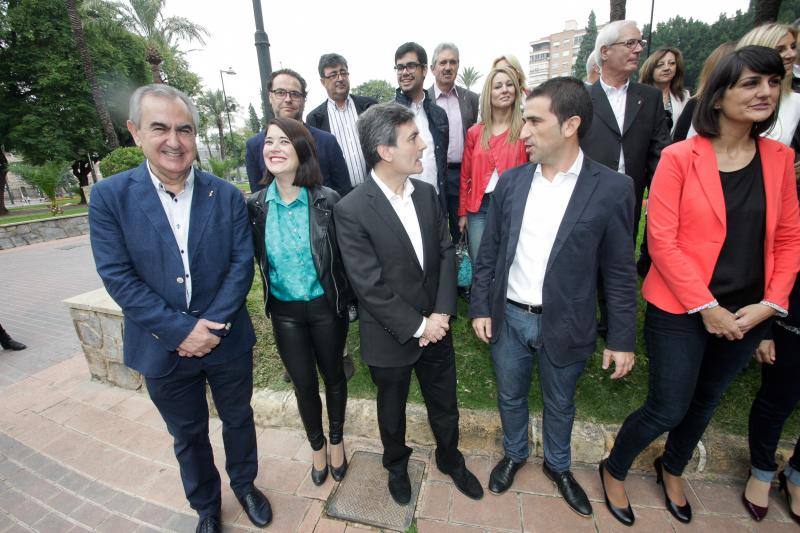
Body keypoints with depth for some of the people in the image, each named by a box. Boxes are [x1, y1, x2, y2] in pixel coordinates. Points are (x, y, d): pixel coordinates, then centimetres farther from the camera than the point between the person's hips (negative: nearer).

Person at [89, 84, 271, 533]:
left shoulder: (227, 195, -5)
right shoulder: (110, 197, -7)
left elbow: (242, 263, -9)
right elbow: (118, 277, -12)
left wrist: (214, 324, -17)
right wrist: (182, 331, -18)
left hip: (228, 340, 1)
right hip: (165, 347, 0)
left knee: (238, 419, 21)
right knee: (188, 435, 21)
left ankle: (245, 484, 49)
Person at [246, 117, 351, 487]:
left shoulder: (327, 200, -14)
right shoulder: (255, 205, -6)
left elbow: (345, 255, -7)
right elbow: (257, 259, 7)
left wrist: (349, 300, -4)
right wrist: (270, 294, 5)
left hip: (326, 306, -1)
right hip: (284, 311, 2)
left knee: (332, 375, 18)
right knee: (304, 384, 15)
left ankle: (336, 441, 46)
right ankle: (317, 446, 44)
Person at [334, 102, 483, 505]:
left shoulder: (427, 193, -3)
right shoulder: (351, 210, -20)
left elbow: (446, 253, -1)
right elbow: (370, 287, -21)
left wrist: (442, 313, -11)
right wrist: (418, 326, -16)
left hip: (437, 328, 4)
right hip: (391, 337, -4)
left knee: (445, 404, 24)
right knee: (392, 411, 23)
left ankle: (450, 459, 54)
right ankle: (396, 465, 54)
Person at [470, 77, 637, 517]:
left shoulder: (611, 189, -10)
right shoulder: (510, 181, -2)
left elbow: (620, 273, -6)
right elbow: (488, 251, 2)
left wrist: (622, 339, -3)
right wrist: (480, 308, 1)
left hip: (564, 326, -2)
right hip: (508, 317, 3)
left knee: (559, 405, 22)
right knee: (510, 397, 22)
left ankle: (557, 465, 51)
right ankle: (514, 454, 51)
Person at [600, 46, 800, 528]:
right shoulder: (680, 158, -11)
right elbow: (661, 240, -15)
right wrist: (706, 307, -16)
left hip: (745, 315, 5)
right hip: (681, 310, -5)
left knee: (705, 402, 21)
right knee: (668, 409, 2)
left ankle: (672, 470, 49)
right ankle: (614, 471, 31)